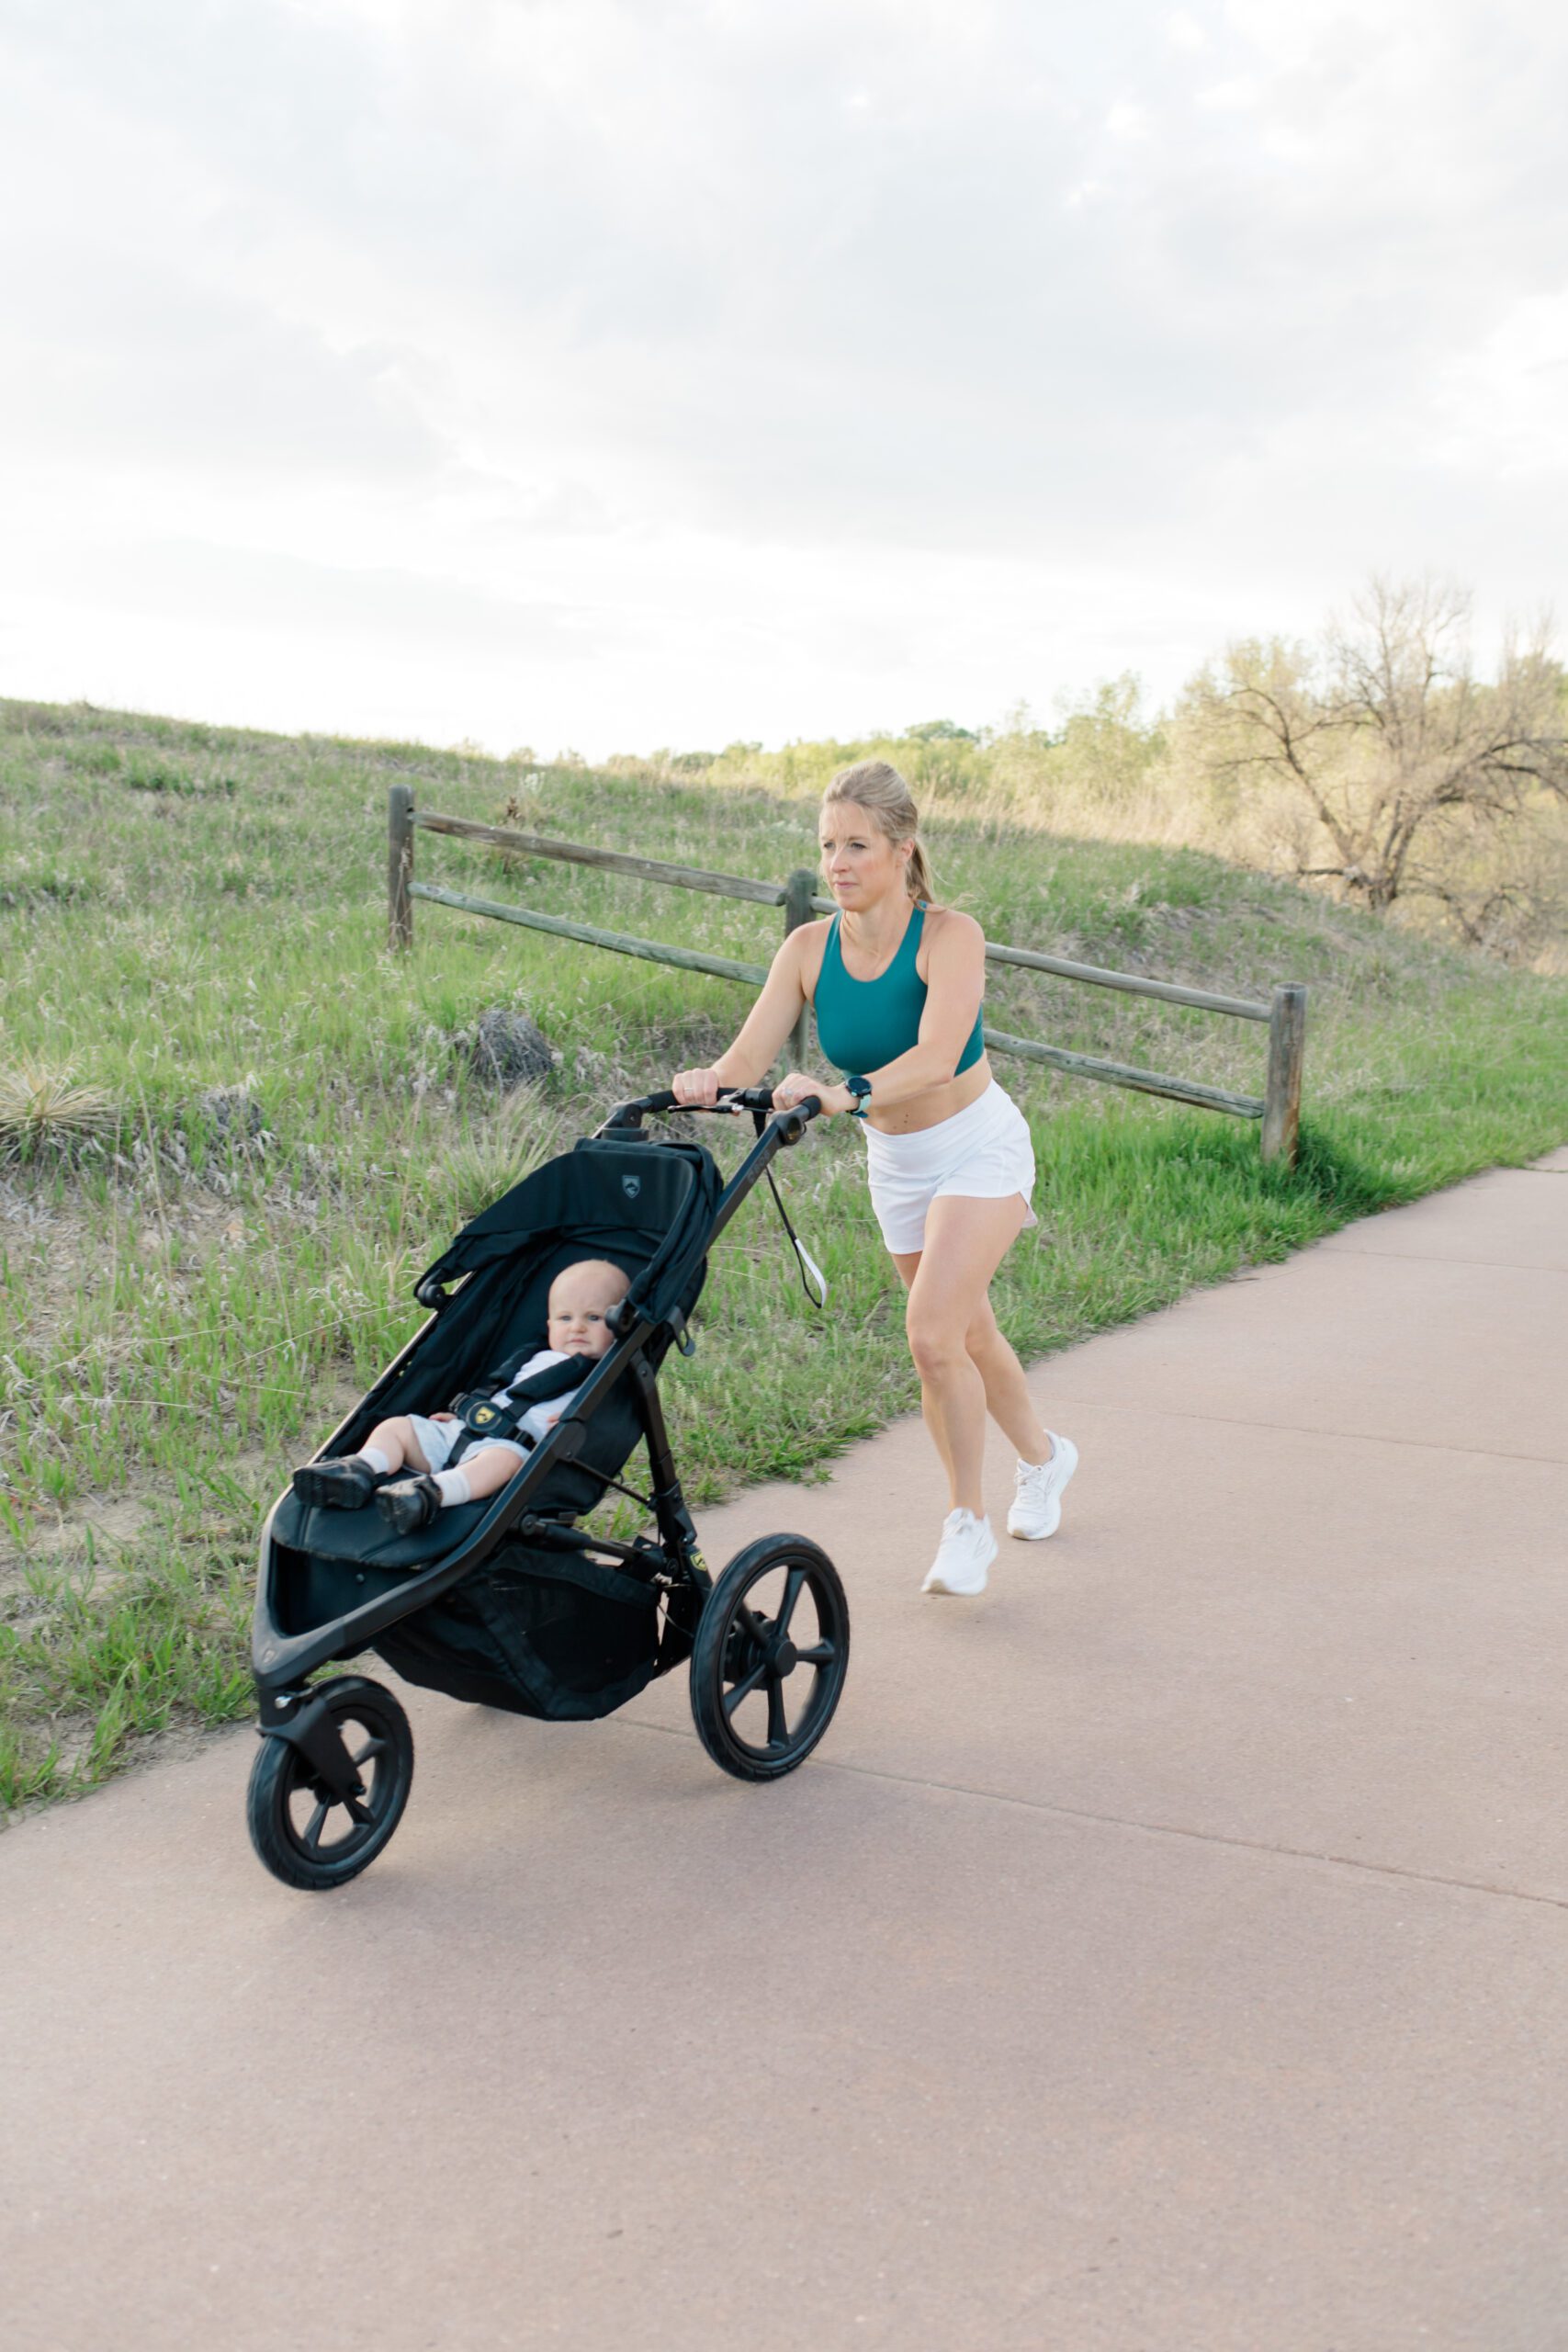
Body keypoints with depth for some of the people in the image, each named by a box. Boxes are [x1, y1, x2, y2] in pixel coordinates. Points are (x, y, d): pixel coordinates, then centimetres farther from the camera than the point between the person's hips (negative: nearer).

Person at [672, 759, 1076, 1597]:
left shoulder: (949, 935, -23)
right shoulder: (809, 948, -11)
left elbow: (934, 1059, -38)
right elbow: (747, 1061, -20)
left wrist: (842, 1096, -53)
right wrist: (708, 1082, -42)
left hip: (980, 1149, -5)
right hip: (894, 1163, 5)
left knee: (931, 1331, -20)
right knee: (966, 1336, 17)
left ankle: (967, 1521, -2)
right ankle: (1042, 1456, 44)